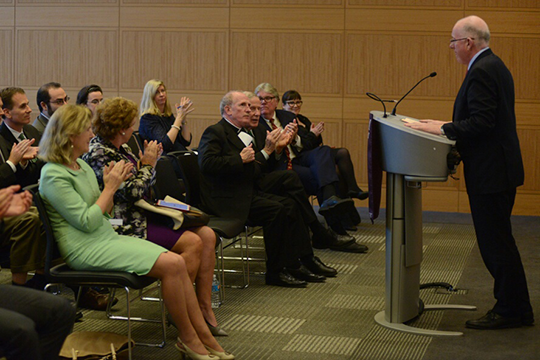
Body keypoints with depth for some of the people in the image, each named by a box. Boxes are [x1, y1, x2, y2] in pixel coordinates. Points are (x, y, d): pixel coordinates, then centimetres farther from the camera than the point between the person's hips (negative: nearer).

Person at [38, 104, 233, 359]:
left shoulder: (81, 165, 15)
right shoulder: (53, 175, -13)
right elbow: (88, 222, -18)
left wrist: (111, 185, 2)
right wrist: (110, 188, -11)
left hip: (107, 236, 9)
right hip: (85, 249, -9)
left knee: (177, 262, -8)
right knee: (172, 265, -21)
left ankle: (204, 336, -6)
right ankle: (188, 339, -6)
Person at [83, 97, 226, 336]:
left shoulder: (120, 148, 14)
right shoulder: (99, 154, -16)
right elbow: (132, 192, -20)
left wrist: (150, 161, 6)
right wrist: (147, 164, -7)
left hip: (142, 214, 10)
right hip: (125, 226, -10)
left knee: (207, 235, -6)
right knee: (192, 242, -22)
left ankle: (204, 309, -4)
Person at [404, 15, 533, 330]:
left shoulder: (481, 72, -18)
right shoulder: (494, 65, 15)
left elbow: (481, 123, -25)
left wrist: (442, 129, -18)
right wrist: (447, 126, 13)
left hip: (490, 171, -11)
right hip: (500, 167, 11)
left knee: (495, 242, -4)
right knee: (499, 241, 16)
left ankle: (511, 311, 4)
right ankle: (515, 307, 23)